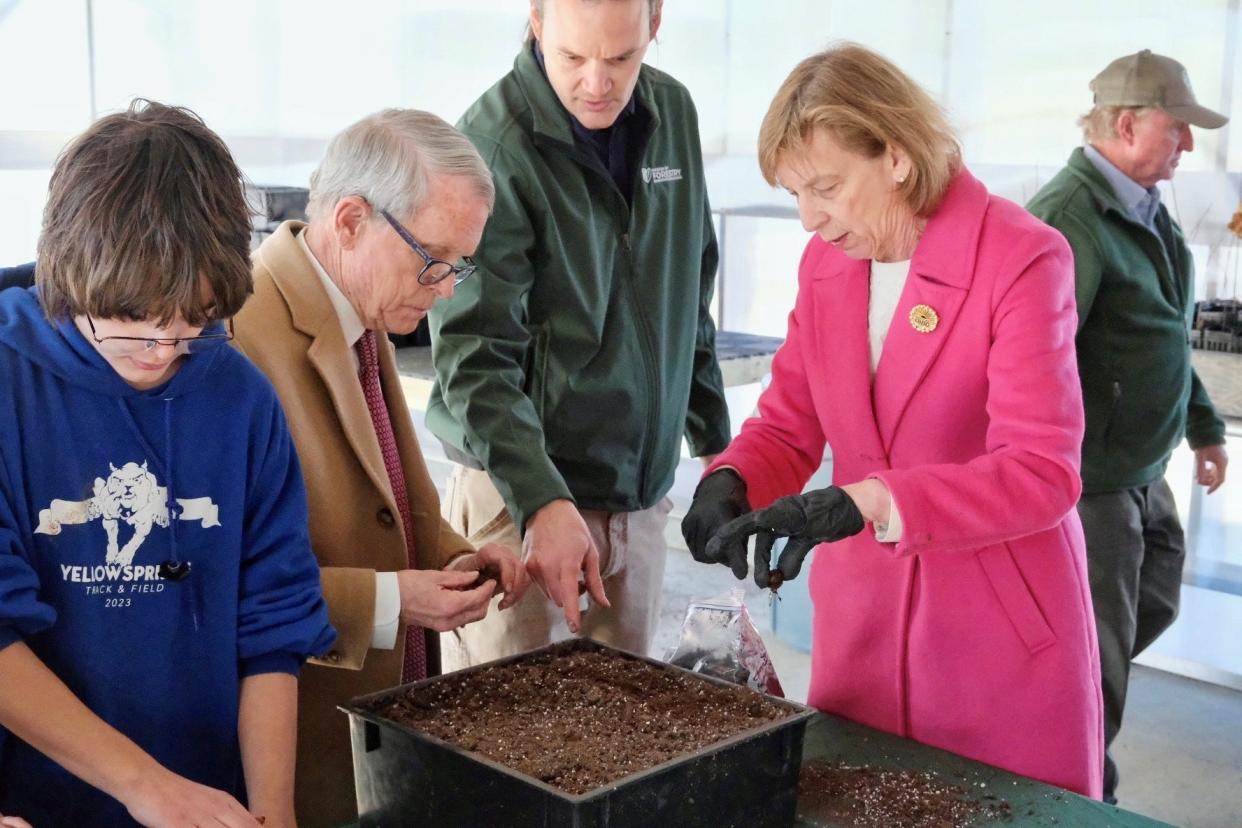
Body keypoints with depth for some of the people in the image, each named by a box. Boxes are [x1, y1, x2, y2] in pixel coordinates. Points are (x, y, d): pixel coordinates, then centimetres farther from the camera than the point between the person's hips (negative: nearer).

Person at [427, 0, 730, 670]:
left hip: (642, 497, 6)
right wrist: (542, 502, -30)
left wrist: (715, 439, 17)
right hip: (518, 495, -5)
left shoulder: (673, 113, 6)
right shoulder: (493, 146, -15)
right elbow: (475, 358, -20)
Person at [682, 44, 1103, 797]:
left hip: (1003, 626, -5)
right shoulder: (825, 262, 2)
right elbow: (788, 424, 5)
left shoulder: (1023, 259, -17)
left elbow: (1043, 474, -23)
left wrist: (863, 503, -35)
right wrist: (728, 482, -17)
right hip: (861, 618, 5)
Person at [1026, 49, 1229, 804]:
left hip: (1143, 473, 10)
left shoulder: (1148, 212, 9)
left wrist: (1205, 427, 27)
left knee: (1153, 603, 24)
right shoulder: (1071, 217, -22)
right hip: (1090, 481, -10)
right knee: (1097, 660, 3)